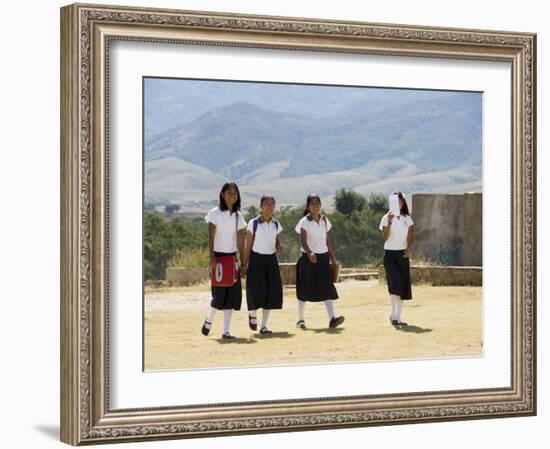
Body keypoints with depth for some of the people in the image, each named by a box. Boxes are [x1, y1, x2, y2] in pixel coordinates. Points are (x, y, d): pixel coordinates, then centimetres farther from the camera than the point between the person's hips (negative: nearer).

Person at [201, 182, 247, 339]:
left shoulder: (238, 216, 9)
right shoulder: (215, 213, -5)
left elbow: (240, 240, 10)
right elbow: (211, 237, -11)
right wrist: (212, 256, -23)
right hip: (218, 256, -5)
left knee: (232, 293, 0)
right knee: (220, 293, -5)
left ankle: (226, 331, 4)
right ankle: (209, 321, 22)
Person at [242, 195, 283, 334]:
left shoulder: (276, 224, 6)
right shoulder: (253, 223, -5)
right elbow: (248, 246, -3)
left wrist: (278, 247, -8)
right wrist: (244, 264, -6)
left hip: (271, 260, 4)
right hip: (257, 259, -4)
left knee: (271, 292, -1)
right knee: (257, 292, -12)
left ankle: (264, 326, 9)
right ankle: (252, 314, 21)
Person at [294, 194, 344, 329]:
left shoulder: (324, 220, 7)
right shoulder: (304, 222, -7)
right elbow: (303, 242, -17)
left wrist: (332, 257, 10)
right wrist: (310, 253, -34)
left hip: (323, 257, 3)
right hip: (308, 258, -3)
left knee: (327, 287, -10)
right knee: (305, 289, 5)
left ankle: (332, 318, -20)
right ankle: (300, 319, 19)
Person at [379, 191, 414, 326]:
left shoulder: (407, 219, 8)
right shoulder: (386, 218, -1)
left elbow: (410, 237, 5)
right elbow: (385, 237, -13)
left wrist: (408, 248, -15)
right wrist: (390, 222, -25)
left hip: (403, 254, 3)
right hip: (390, 254, -3)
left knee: (403, 286, 2)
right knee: (395, 283, -19)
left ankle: (398, 317, 10)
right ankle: (393, 314, -11)